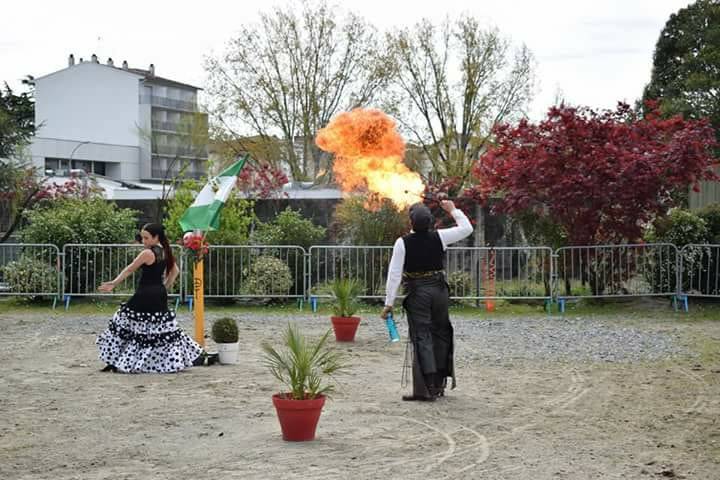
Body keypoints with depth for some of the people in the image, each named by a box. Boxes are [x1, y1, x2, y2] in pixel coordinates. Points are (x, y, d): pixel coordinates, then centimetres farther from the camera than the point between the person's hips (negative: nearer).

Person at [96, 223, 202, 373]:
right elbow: (175, 271, 20)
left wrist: (113, 284, -5)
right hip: (160, 296, 7)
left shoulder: (147, 253, -15)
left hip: (144, 296, -7)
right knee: (162, 328, 13)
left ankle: (115, 362, 4)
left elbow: (129, 270, -10)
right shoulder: (165, 252, 8)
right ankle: (175, 360, 12)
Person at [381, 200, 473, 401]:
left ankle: (426, 388, -6)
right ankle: (439, 384, 22)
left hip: (417, 294, -3)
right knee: (440, 335, 16)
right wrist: (453, 210, 22)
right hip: (439, 290, 3)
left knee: (422, 339, -2)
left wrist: (389, 303, -7)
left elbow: (394, 274, -12)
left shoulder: (402, 243, -11)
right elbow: (467, 228, 9)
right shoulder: (439, 237, -4)